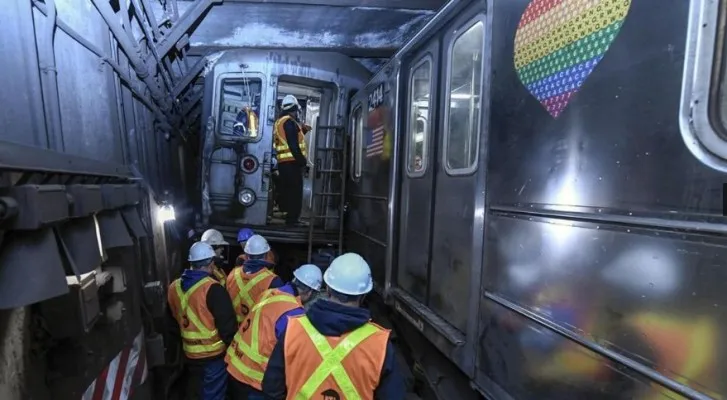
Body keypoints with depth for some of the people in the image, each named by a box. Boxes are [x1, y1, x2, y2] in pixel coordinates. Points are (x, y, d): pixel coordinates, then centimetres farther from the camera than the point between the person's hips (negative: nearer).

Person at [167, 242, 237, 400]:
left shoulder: (174, 287, -1)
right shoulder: (213, 289, -24)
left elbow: (172, 323, 12)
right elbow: (227, 325, -21)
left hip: (190, 353, 7)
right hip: (214, 354, -7)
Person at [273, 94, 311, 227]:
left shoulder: (280, 122, 20)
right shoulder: (289, 122, -11)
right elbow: (293, 145, -19)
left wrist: (303, 131, 21)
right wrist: (302, 161, -17)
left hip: (283, 162, 10)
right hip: (292, 162, -10)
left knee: (286, 189, 15)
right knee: (295, 191, -7)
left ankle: (286, 214, 23)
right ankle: (292, 219, -6)